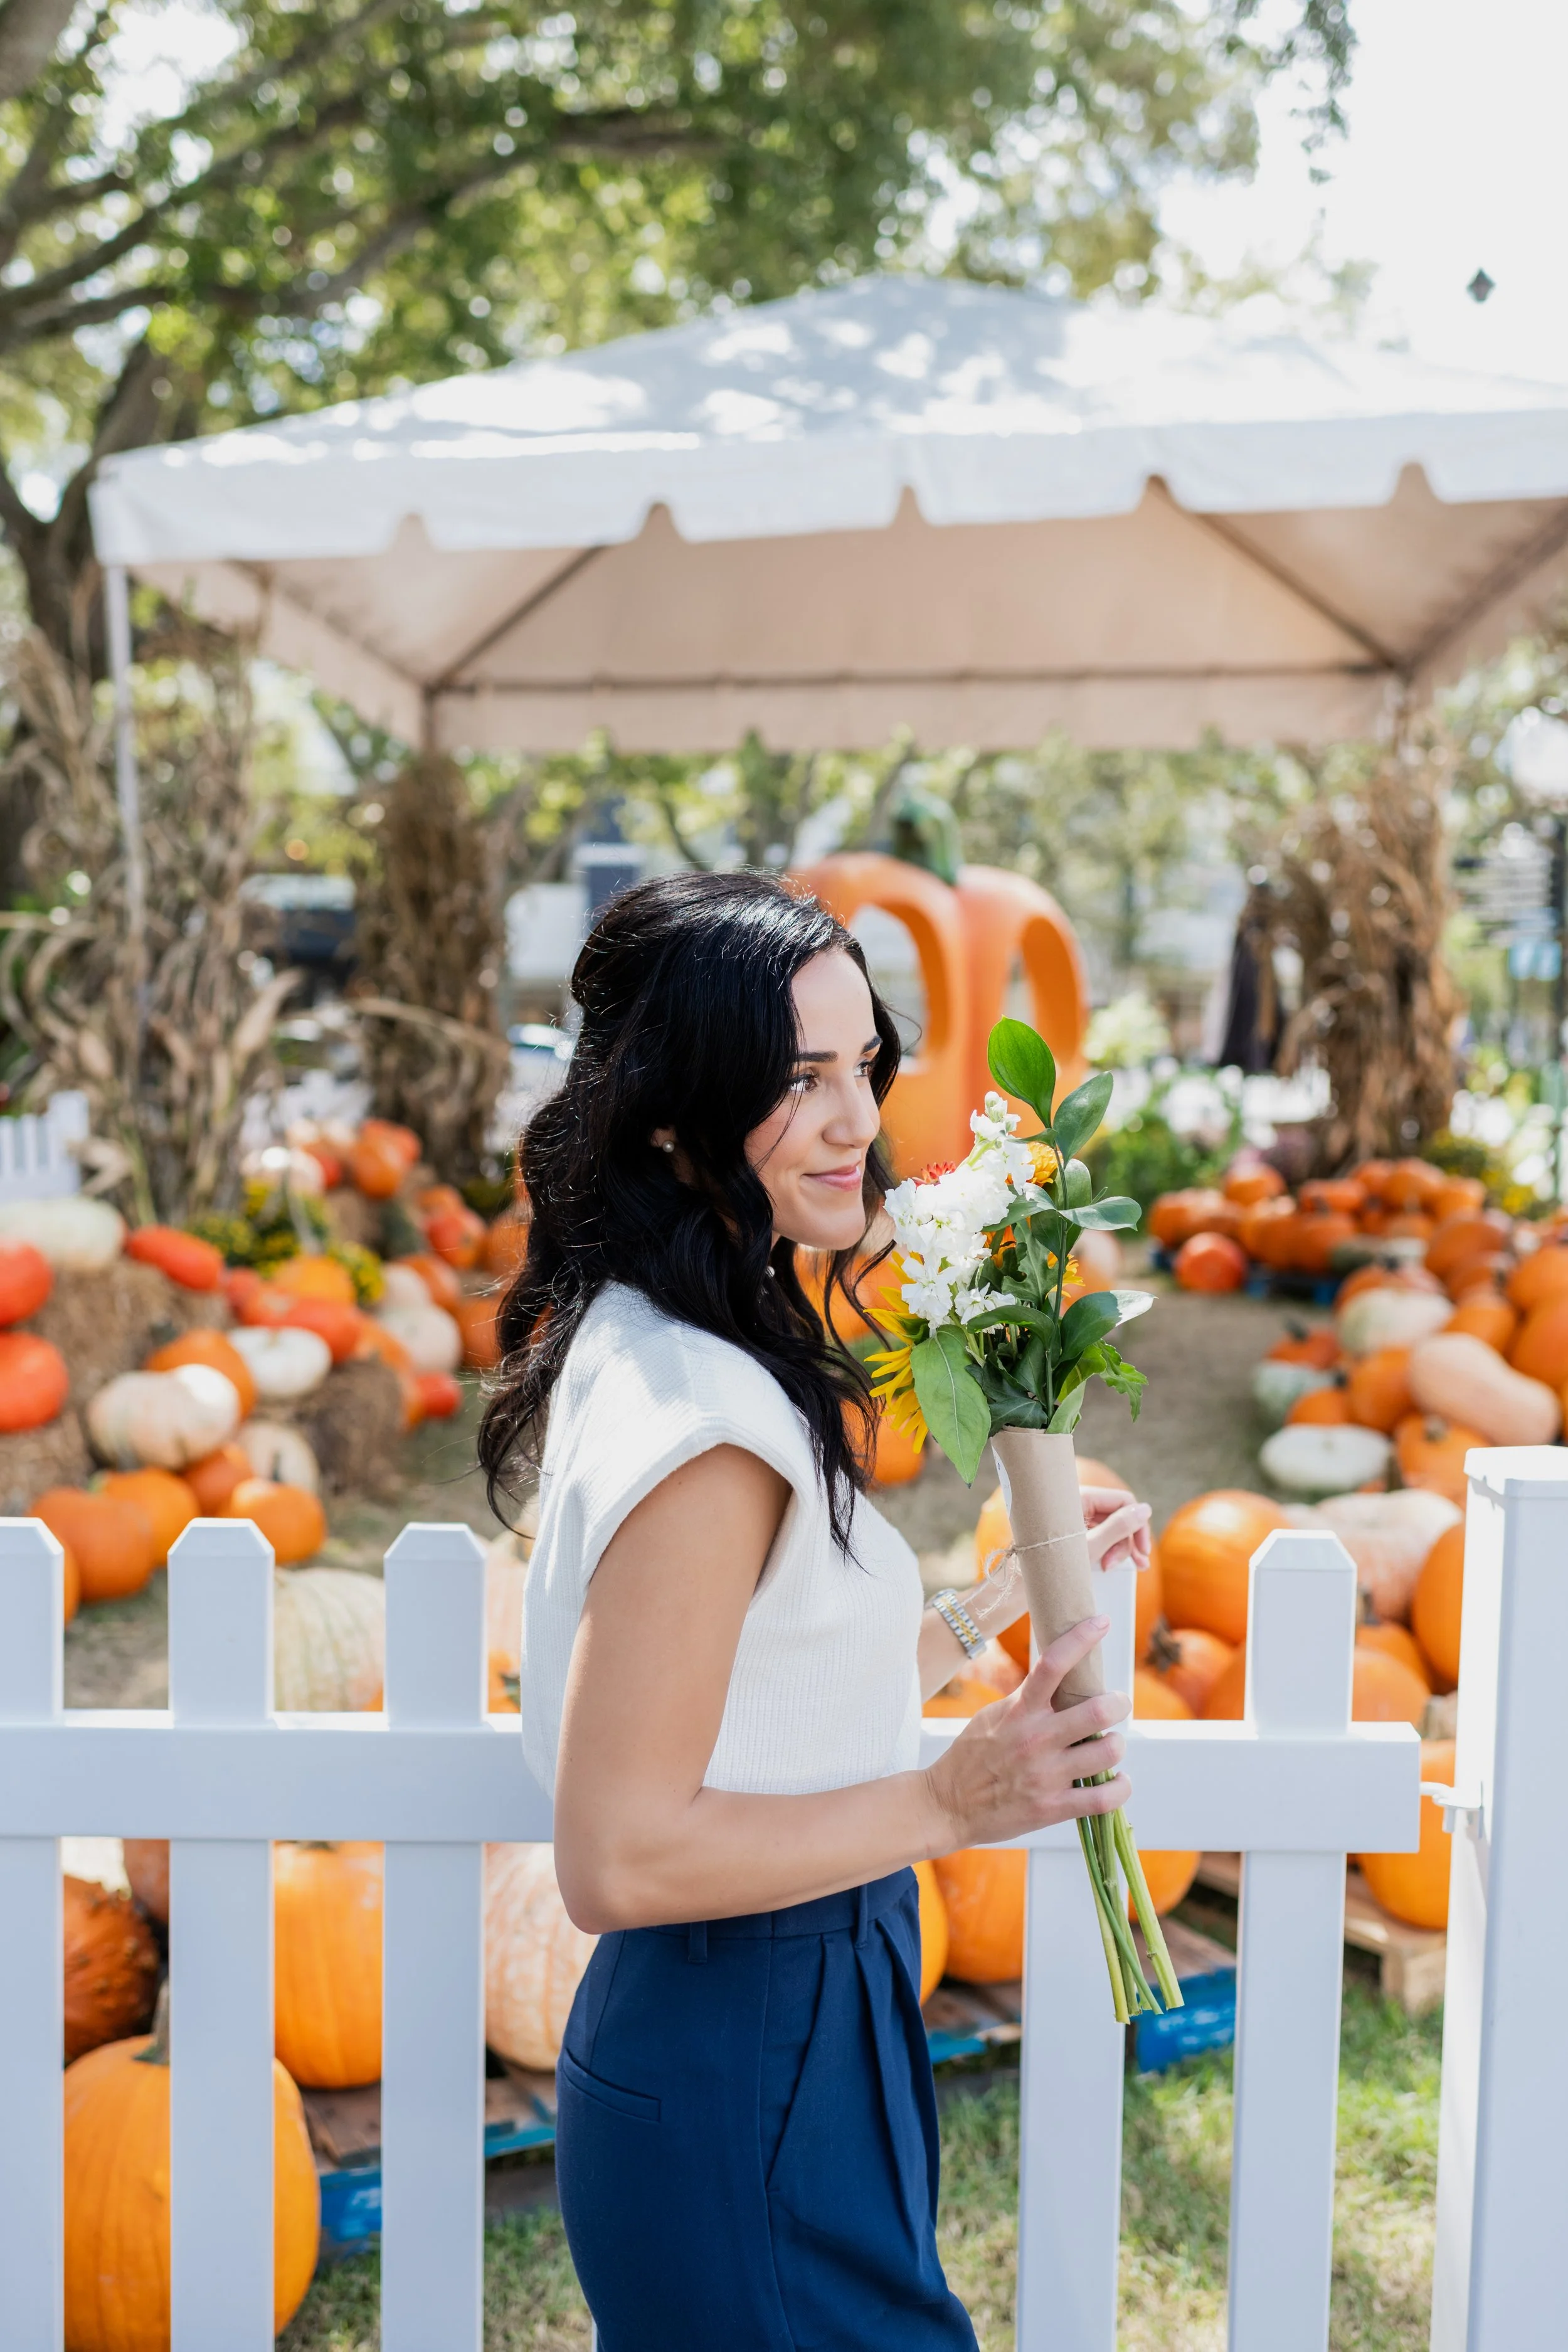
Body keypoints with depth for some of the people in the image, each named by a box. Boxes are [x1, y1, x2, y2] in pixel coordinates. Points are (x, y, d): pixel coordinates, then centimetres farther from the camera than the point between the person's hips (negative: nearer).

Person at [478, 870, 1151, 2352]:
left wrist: (1000, 1602, 15)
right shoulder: (705, 1418, -25)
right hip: (752, 2089, -10)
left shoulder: (634, 1342, 5)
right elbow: (618, 1859, -26)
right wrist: (949, 1804, -22)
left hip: (724, 2038, 10)